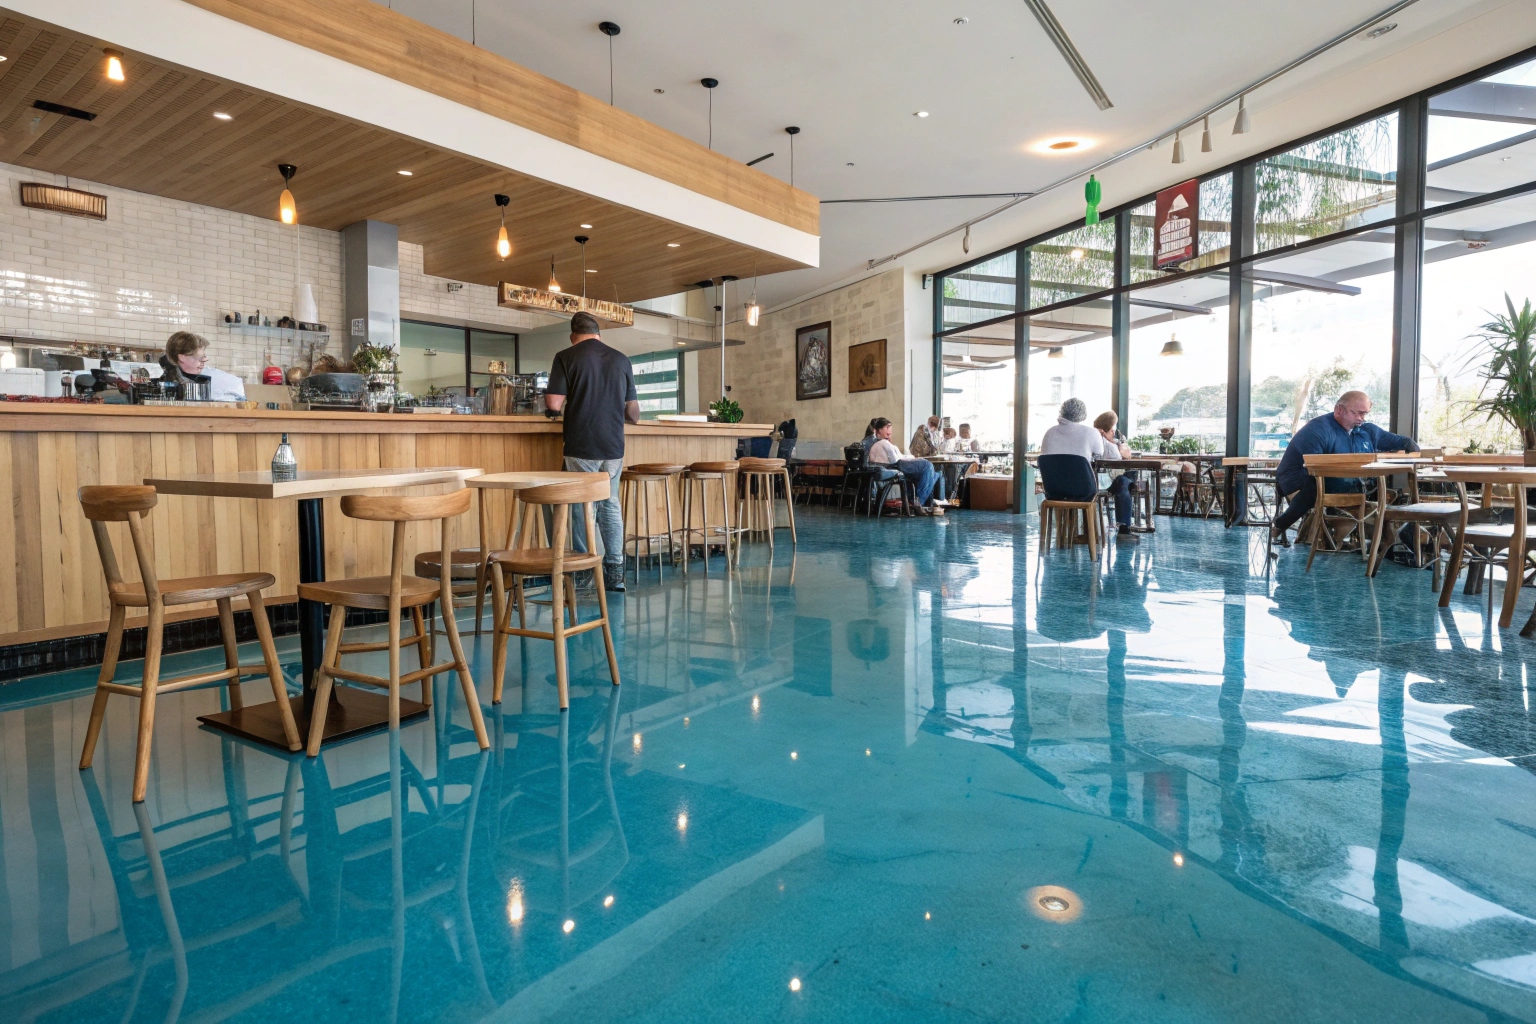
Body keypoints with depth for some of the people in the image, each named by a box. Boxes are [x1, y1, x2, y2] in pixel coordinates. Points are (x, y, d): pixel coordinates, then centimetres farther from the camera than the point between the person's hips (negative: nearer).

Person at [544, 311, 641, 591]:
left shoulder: (566, 358, -3)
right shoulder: (621, 359, 7)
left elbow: (554, 404, -11)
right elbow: (633, 412, 9)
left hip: (581, 447, -3)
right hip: (614, 446, 3)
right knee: (610, 505, 12)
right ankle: (615, 573, 11)